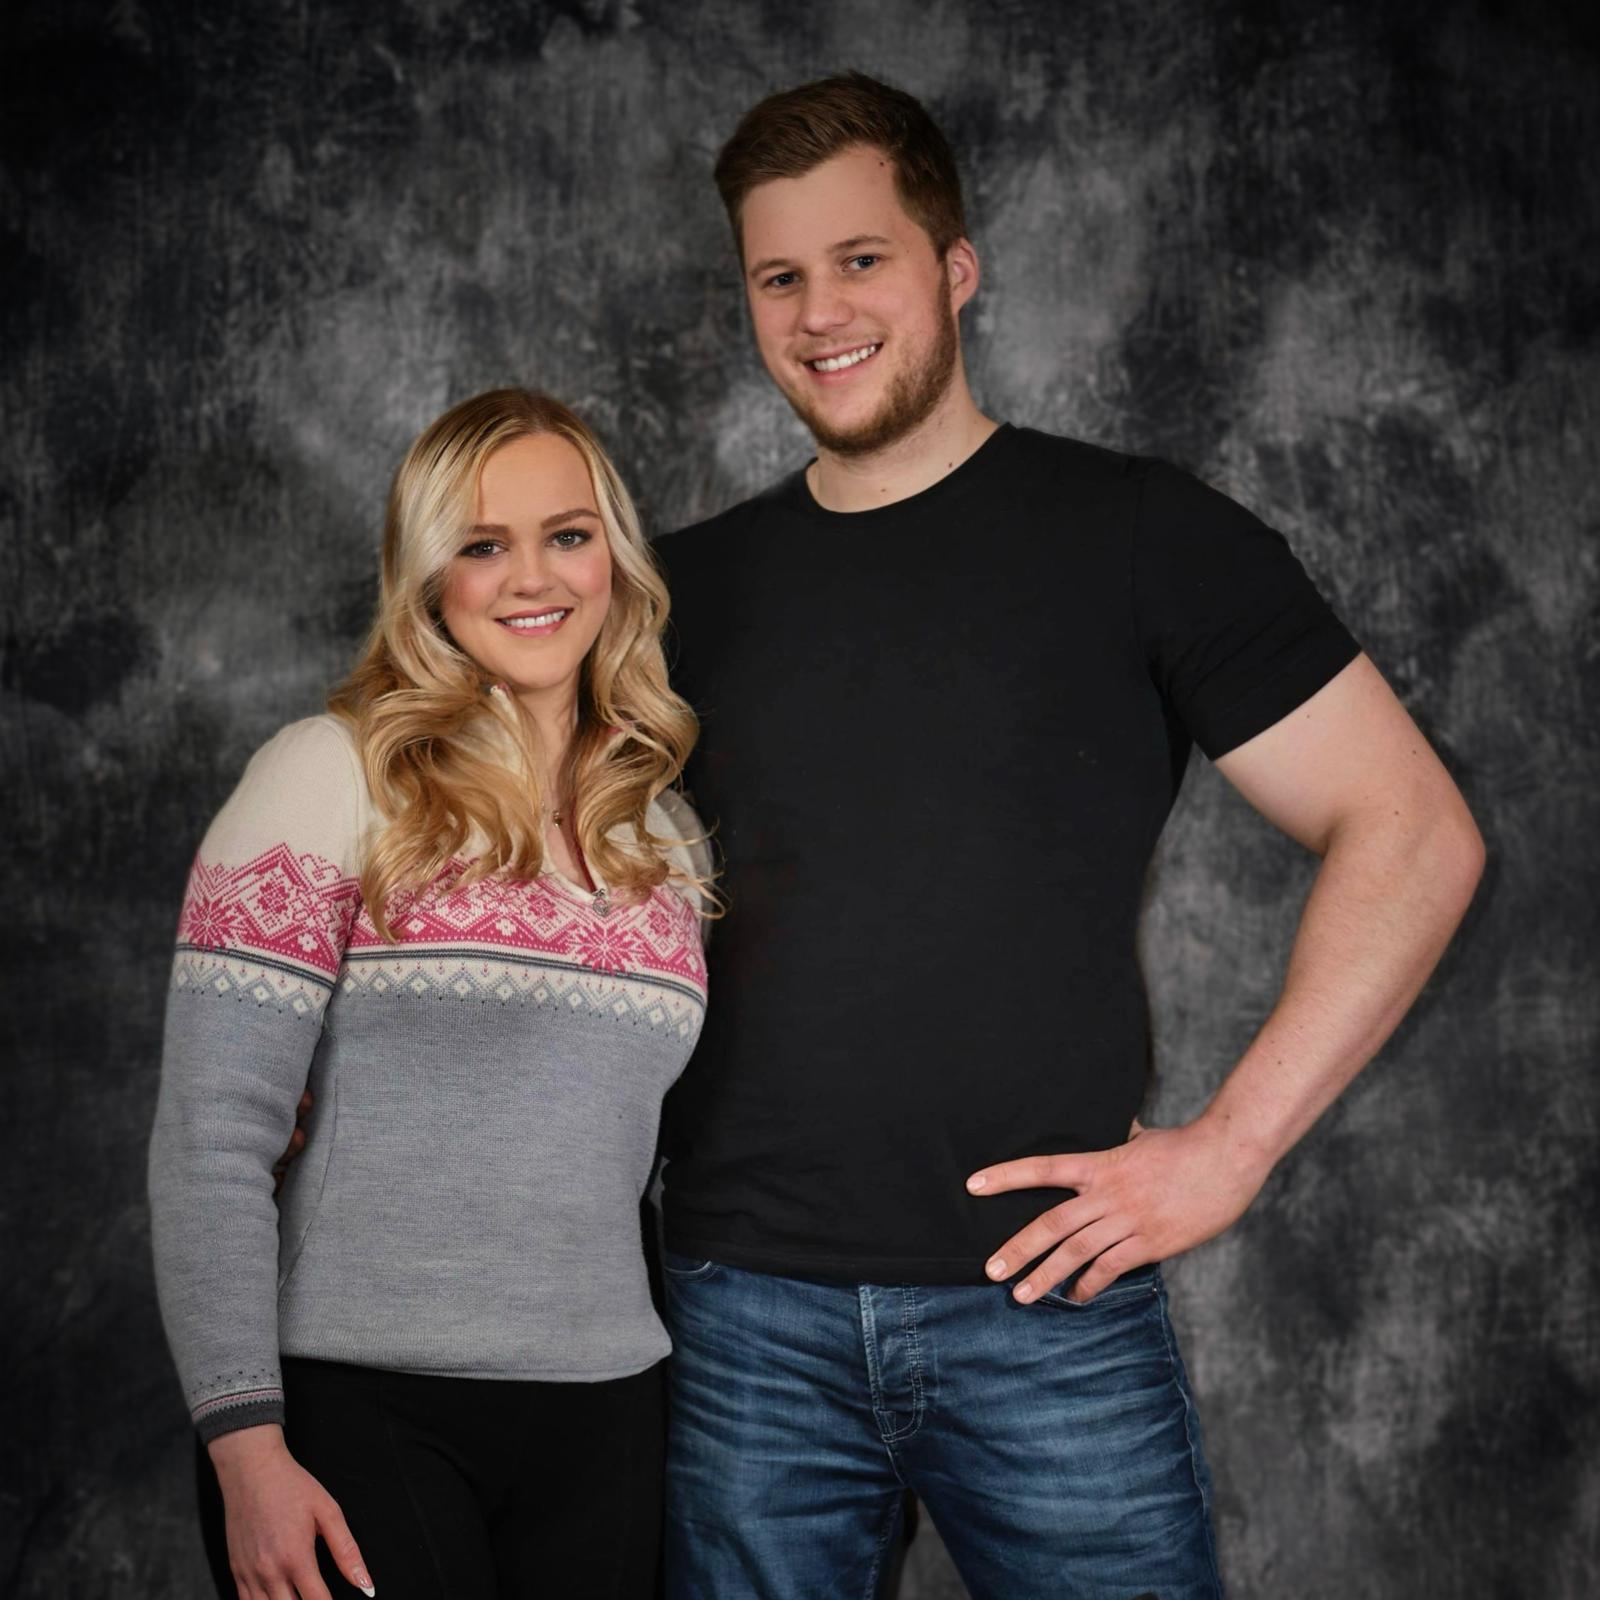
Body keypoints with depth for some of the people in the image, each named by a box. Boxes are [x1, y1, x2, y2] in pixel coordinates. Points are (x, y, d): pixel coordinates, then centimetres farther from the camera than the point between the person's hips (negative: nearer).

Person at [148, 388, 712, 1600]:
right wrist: (248, 1447, -14)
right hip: (366, 1410, -4)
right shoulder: (334, 778, -6)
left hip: (606, 1415, 5)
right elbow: (210, 1140, -9)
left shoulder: (665, 833, 10)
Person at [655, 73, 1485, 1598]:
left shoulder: (1134, 534, 0)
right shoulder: (692, 588, 10)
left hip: (1048, 1312, -2)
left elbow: (1412, 835, -3)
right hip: (745, 1316, 3)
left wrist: (1228, 1146, -9)